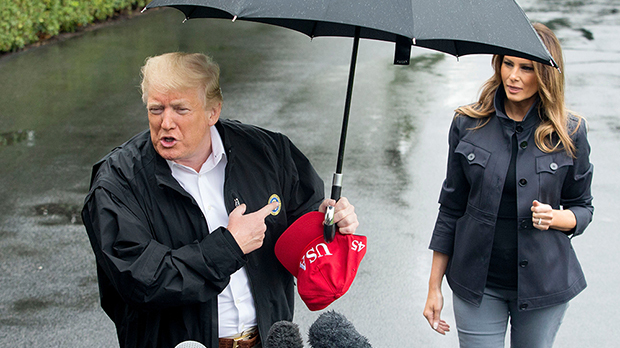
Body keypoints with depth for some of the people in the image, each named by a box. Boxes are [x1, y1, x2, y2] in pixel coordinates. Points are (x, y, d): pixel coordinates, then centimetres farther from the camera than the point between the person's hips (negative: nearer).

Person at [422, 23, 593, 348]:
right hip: (478, 284, 0)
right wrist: (434, 287, 3)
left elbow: (583, 208, 7)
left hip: (543, 282, 0)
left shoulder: (570, 133, -4)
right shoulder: (468, 124, -2)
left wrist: (556, 217, -17)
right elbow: (451, 207, 3)